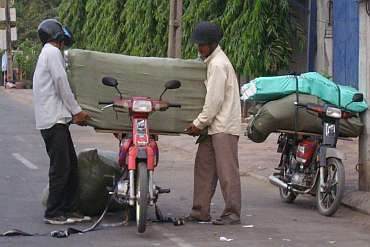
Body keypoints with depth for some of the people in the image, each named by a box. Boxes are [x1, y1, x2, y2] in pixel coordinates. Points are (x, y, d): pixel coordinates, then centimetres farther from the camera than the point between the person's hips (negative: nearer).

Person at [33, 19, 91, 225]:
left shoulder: (46, 54, 25)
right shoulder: (53, 52, -7)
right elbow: (62, 83, -13)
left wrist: (73, 114, 19)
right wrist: (77, 111, -6)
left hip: (56, 119, 10)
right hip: (54, 120, -10)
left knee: (71, 165, 10)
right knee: (61, 167, -9)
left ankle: (69, 210, 13)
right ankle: (53, 213, -6)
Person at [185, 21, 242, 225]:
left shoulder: (218, 64, -13)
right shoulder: (211, 61, 18)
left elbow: (215, 100, -16)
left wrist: (199, 124, -11)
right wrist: (201, 124, 15)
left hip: (224, 126, -10)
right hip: (214, 126, 10)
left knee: (226, 170, -9)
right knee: (203, 166, 10)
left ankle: (232, 213, -6)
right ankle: (200, 211, 14)